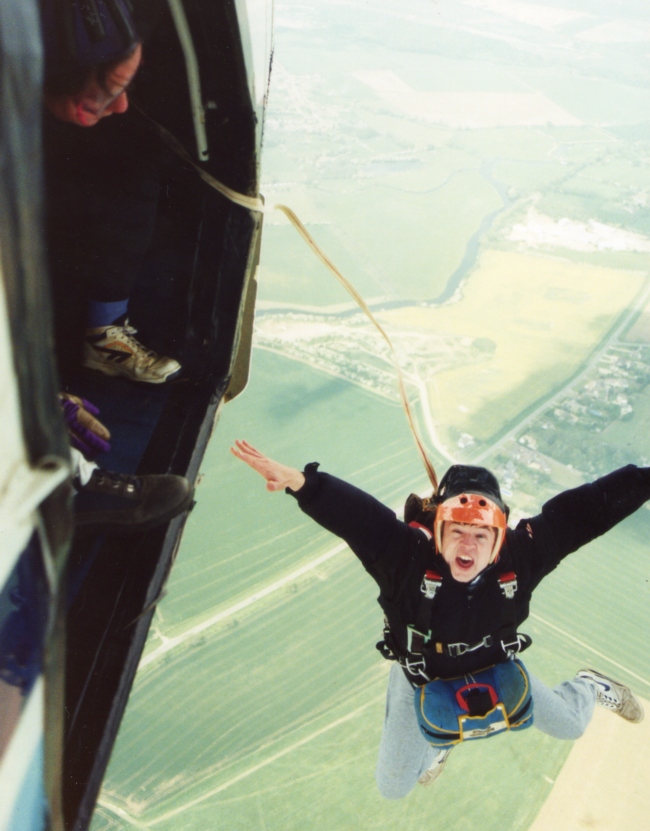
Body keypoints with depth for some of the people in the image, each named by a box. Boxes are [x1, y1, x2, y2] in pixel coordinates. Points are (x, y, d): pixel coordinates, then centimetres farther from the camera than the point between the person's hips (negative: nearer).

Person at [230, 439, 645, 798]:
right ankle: (439, 737, 47)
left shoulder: (521, 555, -33)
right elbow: (352, 513, -55)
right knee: (392, 787, 14)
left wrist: (642, 481, -32)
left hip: (495, 667, 1)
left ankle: (590, 686, 58)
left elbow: (588, 508, -30)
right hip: (422, 678, -1)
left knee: (571, 725, 20)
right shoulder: (408, 557, -41)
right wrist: (300, 481, -72)